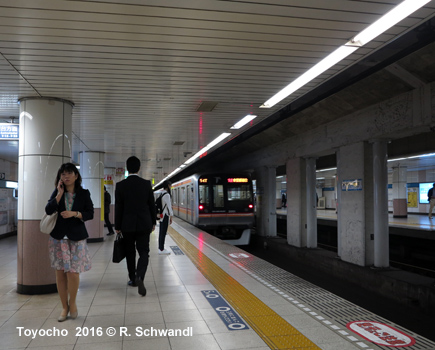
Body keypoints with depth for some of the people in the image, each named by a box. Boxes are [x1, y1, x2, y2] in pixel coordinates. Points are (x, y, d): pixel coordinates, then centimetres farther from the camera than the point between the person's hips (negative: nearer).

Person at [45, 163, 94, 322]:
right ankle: (64, 307, 20)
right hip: (58, 238, 2)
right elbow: (48, 210, -8)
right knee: (60, 273, 5)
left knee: (73, 273, -6)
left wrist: (74, 213, -16)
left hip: (76, 238, -2)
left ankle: (72, 303, 19)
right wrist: (60, 194, -12)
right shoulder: (57, 192, 5)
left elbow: (90, 213, -3)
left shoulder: (84, 193, 1)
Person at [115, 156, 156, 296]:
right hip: (144, 224, 0)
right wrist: (153, 222, 12)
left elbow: (118, 207, -3)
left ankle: (133, 279, 23)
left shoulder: (120, 185, -6)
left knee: (130, 253, 14)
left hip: (127, 225, 0)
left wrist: (117, 226, 5)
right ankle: (139, 277, -18)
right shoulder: (146, 184, -3)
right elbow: (152, 205, 2)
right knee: (144, 252, 4)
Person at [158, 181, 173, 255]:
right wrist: (171, 216, -14)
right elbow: (169, 206, -17)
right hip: (165, 215, -9)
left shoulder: (162, 194, 13)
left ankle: (160, 248, 20)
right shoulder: (167, 194, -15)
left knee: (161, 232, 13)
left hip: (161, 215, 9)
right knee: (163, 232, -5)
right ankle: (162, 250, -1)